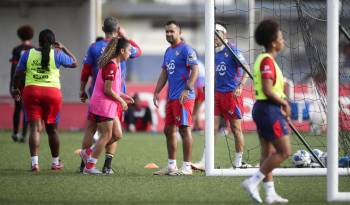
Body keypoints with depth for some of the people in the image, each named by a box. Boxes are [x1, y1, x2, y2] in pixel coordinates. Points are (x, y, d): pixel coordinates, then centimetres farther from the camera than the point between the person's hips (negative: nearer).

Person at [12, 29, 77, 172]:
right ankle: (55, 162, 22)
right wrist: (63, 49, 21)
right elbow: (74, 63, 14)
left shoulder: (28, 54, 4)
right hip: (52, 93, 0)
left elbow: (18, 74, 7)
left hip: (31, 91, 0)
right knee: (52, 129, 12)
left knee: (35, 128, -1)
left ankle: (34, 162, -13)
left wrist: (15, 88, 23)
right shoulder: (57, 54, 1)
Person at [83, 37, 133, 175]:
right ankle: (89, 166, 4)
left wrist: (122, 96, 13)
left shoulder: (115, 64, 13)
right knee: (107, 135, -3)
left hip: (110, 106, 10)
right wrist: (121, 101, -10)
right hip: (103, 105, -10)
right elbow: (107, 90, -20)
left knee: (117, 135, 9)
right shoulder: (111, 66, -18)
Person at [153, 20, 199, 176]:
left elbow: (195, 70, -17)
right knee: (169, 130, 11)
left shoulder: (185, 49, -9)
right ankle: (171, 166, 19)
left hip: (183, 97, -9)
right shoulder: (168, 51, 18)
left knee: (184, 129, -7)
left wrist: (187, 90, -25)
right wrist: (156, 92, 16)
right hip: (171, 97, 9)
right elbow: (164, 74, 24)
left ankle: (187, 167, -5)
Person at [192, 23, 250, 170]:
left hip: (232, 93, -6)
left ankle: (238, 163, 9)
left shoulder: (232, 50, -8)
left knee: (236, 128, 1)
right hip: (217, 93, 6)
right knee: (213, 127, -1)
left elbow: (246, 69, -13)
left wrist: (240, 86, -24)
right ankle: (204, 162, -6)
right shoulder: (214, 53, 13)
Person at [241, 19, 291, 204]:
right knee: (284, 151, -7)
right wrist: (284, 103, -10)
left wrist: (282, 104, 11)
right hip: (269, 110, -10)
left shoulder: (263, 59, 14)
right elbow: (267, 90, -24)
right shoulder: (267, 61, -17)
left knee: (268, 153, 11)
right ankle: (253, 182, -9)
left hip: (262, 108, 10)